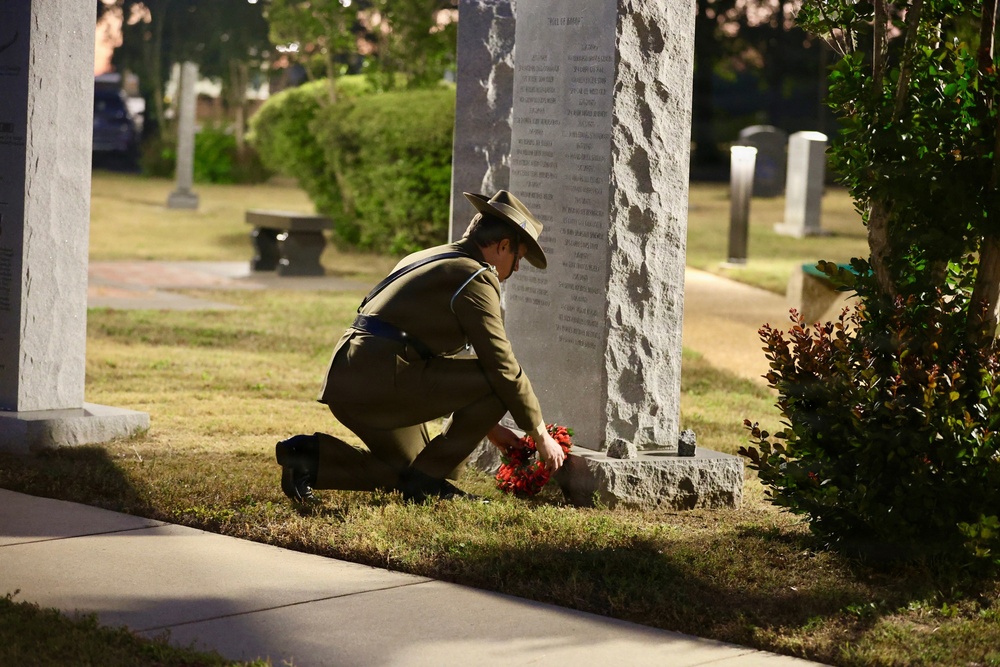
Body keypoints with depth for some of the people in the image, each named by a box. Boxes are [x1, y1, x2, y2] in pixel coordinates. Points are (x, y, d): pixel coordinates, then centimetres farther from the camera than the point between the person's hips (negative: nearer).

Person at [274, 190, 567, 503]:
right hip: (381, 380, -10)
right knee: (496, 385, -6)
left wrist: (487, 425, 31)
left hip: (346, 378, 10)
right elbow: (502, 365, -9)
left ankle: (311, 455, 10)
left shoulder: (427, 260, 25)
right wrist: (541, 435, 2)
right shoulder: (475, 277, -6)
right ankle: (426, 478, 0)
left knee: (407, 473, 24)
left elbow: (445, 361, 31)